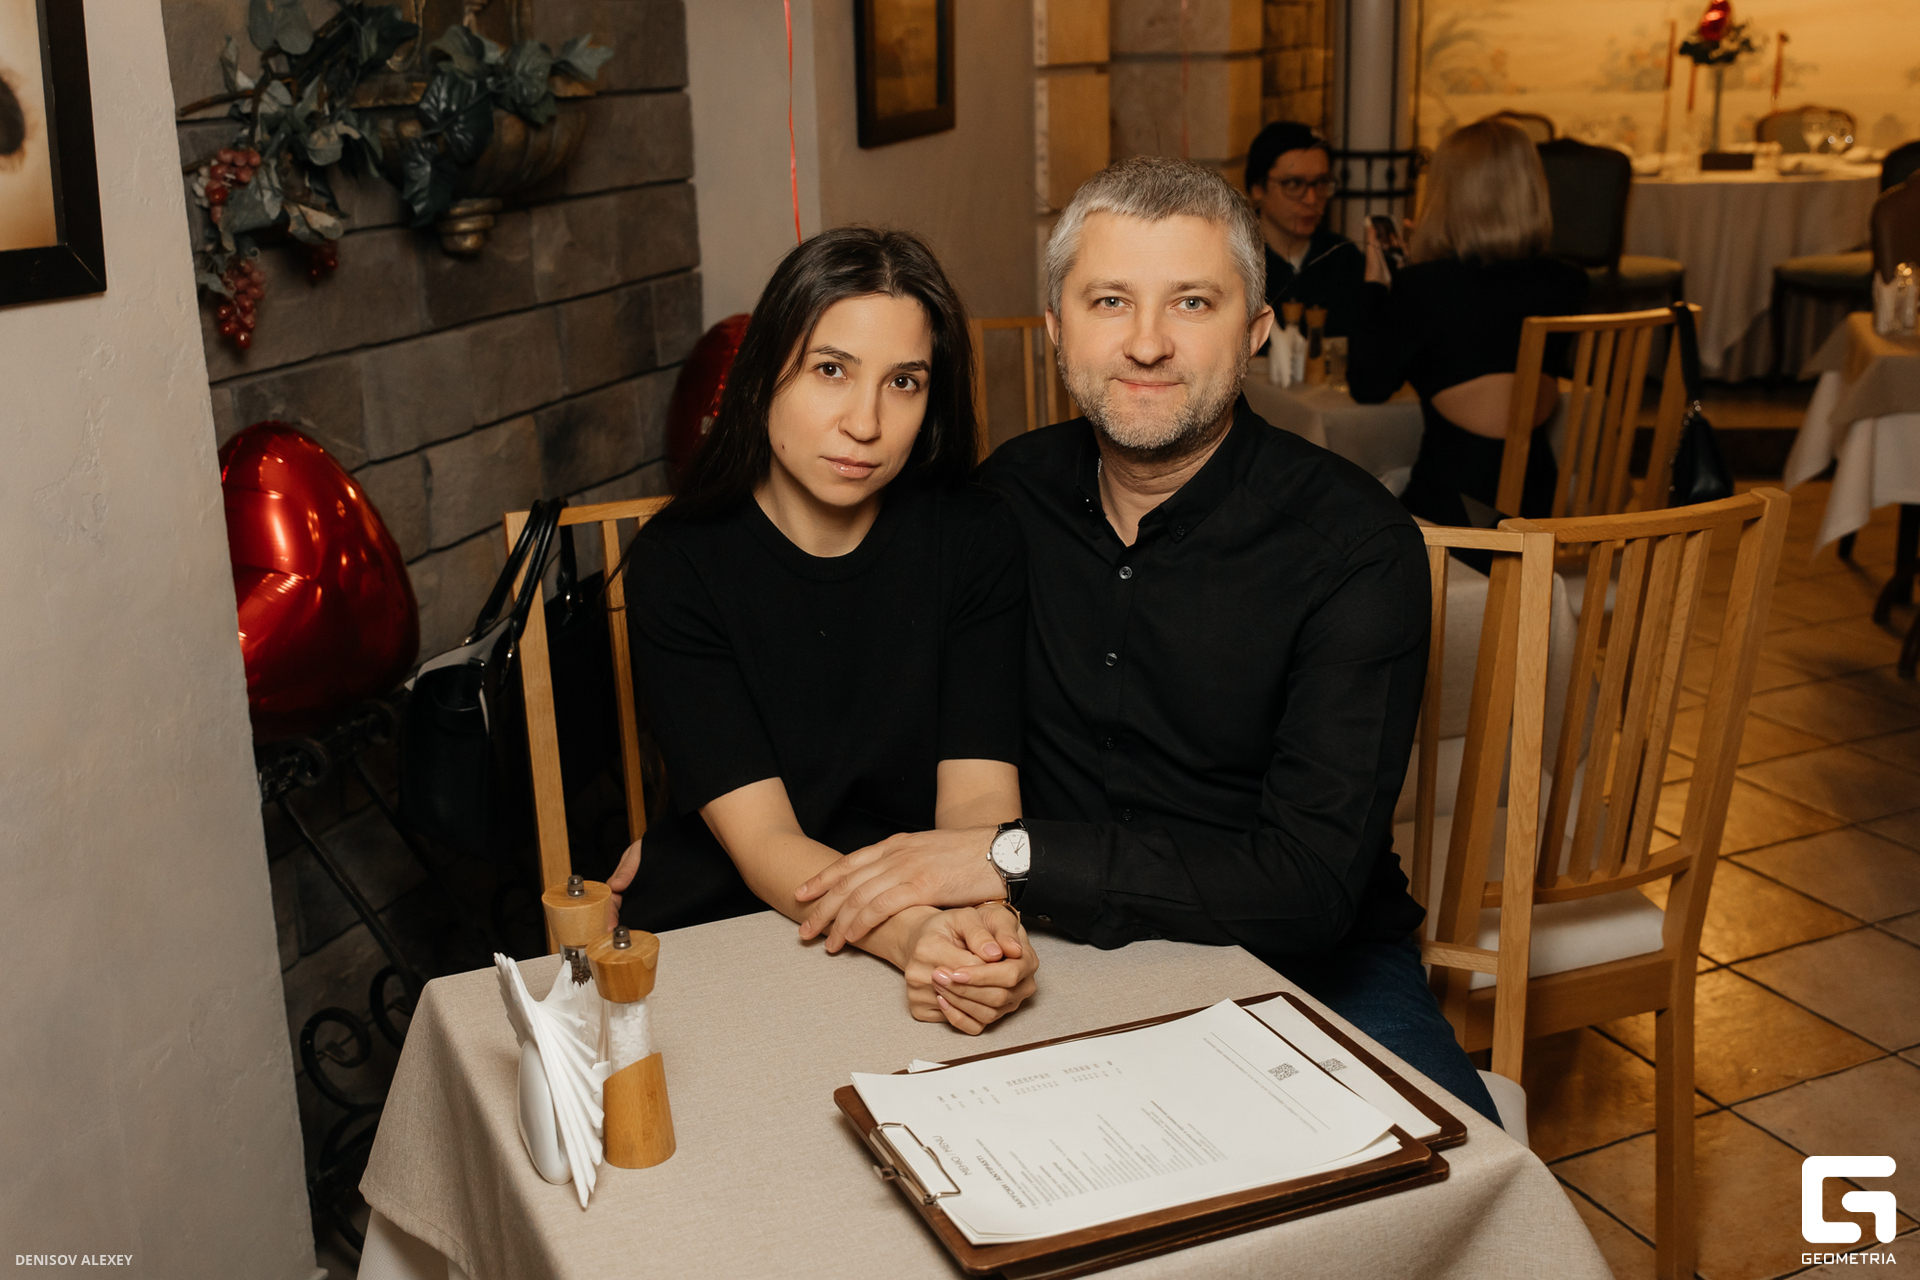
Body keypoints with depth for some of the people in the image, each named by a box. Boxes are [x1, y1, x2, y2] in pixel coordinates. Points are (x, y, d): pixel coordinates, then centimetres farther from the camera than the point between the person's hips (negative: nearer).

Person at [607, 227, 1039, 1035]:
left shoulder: (975, 540, -2)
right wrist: (912, 936, -34)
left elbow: (978, 796, -10)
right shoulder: (677, 564, -8)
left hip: (929, 918, 1)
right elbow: (763, 841, -15)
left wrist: (983, 923, -32)